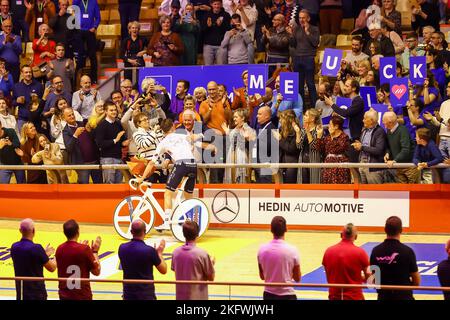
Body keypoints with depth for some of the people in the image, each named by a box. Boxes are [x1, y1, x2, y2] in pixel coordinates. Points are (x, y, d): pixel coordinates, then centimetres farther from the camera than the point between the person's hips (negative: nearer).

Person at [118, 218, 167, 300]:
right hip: (146, 296, -5)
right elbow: (163, 270, -4)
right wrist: (159, 253, 10)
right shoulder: (149, 250, -17)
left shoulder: (122, 248, -3)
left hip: (128, 295, 5)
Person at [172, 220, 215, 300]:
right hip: (198, 298, -5)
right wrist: (212, 263, 12)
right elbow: (211, 277, -8)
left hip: (181, 297, 5)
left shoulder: (176, 252, -2)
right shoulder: (202, 254, -16)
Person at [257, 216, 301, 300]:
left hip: (269, 294, 4)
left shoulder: (262, 249, -4)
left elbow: (262, 276, 7)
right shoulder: (292, 250, -12)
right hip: (287, 295, -3)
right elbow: (297, 278, -2)